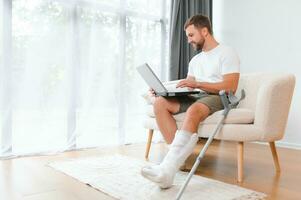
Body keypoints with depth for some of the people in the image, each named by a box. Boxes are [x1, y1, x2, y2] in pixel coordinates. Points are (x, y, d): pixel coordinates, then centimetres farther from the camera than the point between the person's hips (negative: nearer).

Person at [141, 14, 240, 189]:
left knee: (193, 111, -40)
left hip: (219, 98, -7)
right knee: (160, 103, -17)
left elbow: (231, 86, -14)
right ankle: (179, 155, -27)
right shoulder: (195, 60, 22)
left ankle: (167, 169, -47)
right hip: (197, 98, 7)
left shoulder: (227, 53, -1)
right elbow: (190, 88, 17)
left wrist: (198, 84, -20)